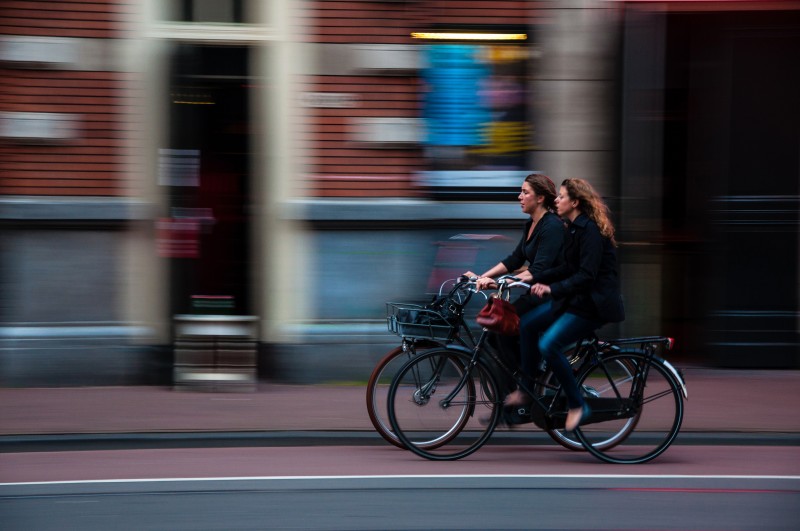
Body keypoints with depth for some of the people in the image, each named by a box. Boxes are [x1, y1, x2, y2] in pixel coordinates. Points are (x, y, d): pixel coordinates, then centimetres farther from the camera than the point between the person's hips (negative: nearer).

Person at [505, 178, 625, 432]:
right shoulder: (574, 228, 11)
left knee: (549, 344, -22)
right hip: (574, 297, 10)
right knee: (528, 324, 3)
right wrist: (534, 279, 4)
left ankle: (577, 406, -9)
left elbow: (586, 276, -27)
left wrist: (552, 289, -33)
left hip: (594, 303, -10)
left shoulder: (590, 230, -20)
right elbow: (567, 268, 14)